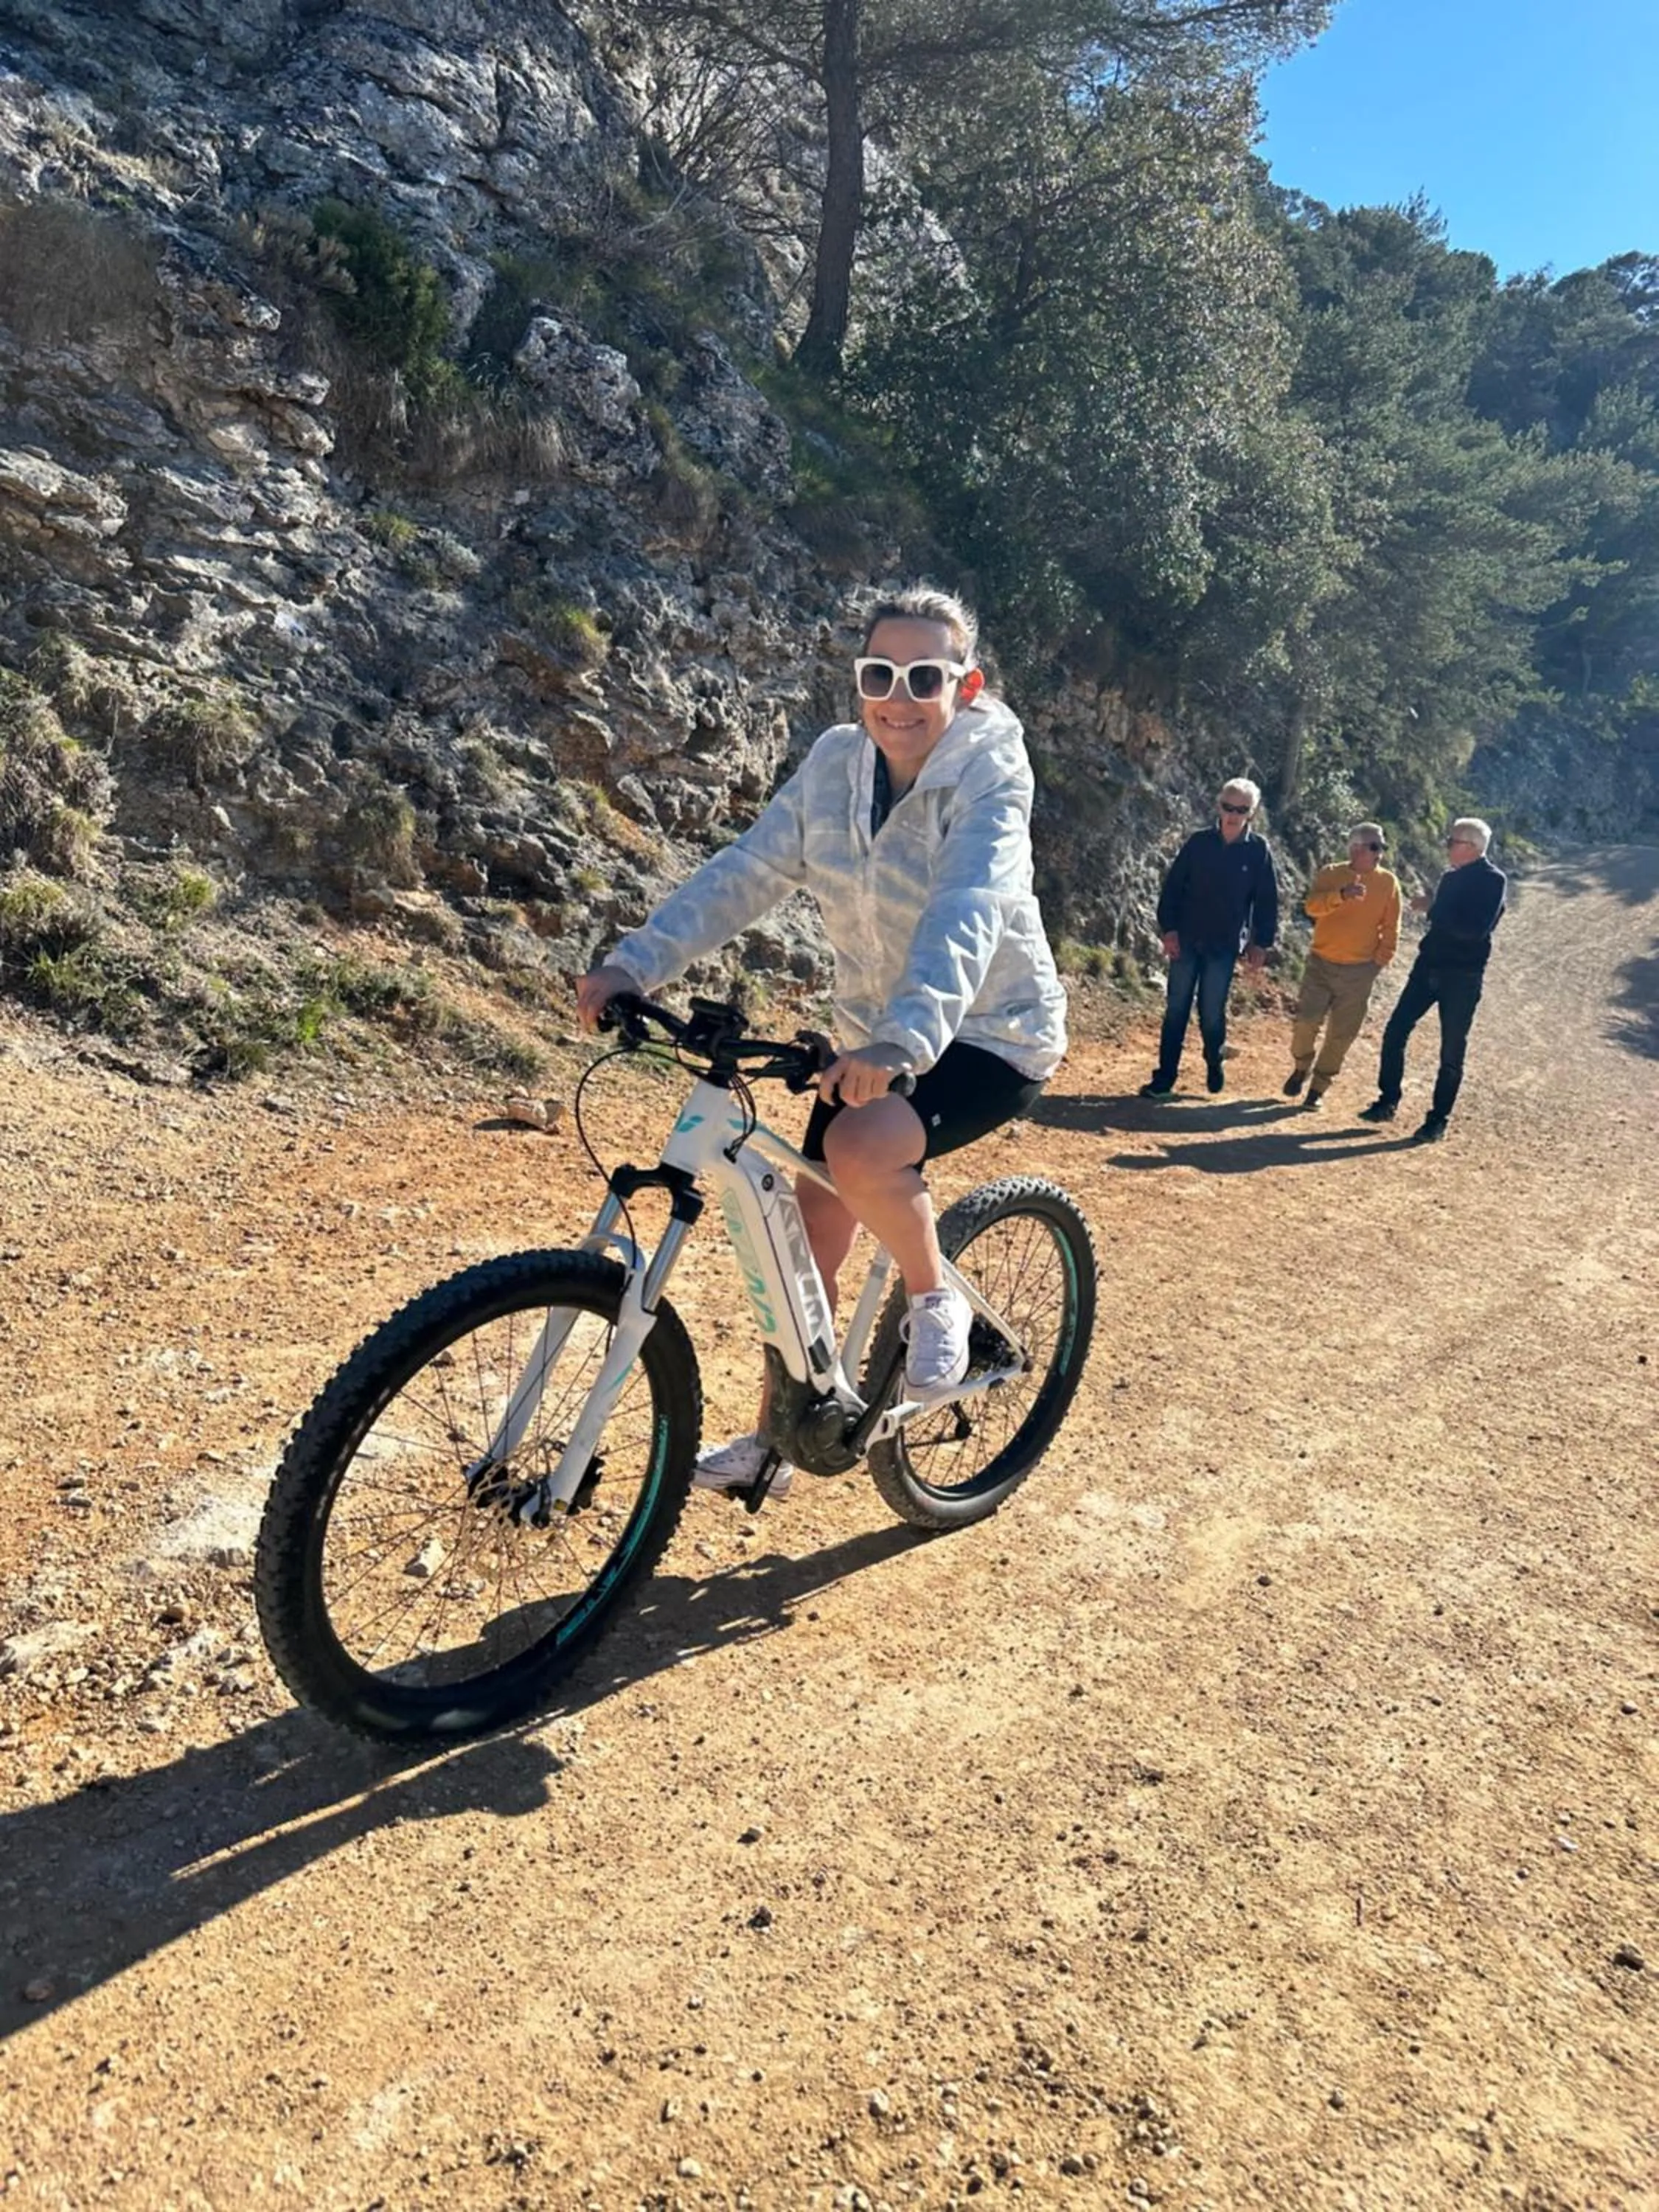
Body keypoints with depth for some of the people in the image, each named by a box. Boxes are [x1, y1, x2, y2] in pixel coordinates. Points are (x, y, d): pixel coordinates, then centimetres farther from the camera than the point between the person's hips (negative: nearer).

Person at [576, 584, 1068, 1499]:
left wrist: (903, 1037, -53)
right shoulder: (836, 763, -4)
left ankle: (936, 1301, -3)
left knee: (861, 1148, -33)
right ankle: (774, 1440, 26)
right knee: (810, 1235, 7)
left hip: (991, 1031, -6)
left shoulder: (989, 778, -19)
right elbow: (744, 872, -12)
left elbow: (967, 913, -37)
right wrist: (635, 963, -24)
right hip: (874, 1039, 6)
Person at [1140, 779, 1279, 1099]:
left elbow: (1267, 901, 2)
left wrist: (1261, 943, -1)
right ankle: (1165, 1076, 7)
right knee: (1176, 1009, 2)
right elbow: (1173, 886, 2)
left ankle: (1214, 1065, 27)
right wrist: (1169, 929, -5)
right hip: (1186, 940, 1)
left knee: (1212, 1012, 3)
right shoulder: (1199, 842, 0)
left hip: (1224, 946, -1)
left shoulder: (1259, 850, -2)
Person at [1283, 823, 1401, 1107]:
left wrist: (1382, 959, -2)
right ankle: (1301, 1068, 24)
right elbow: (1311, 906, -19)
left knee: (1341, 1034, 3)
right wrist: (1341, 895, -34)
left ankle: (1319, 1086, 16)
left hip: (1359, 971, 0)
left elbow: (1391, 927, 4)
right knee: (1305, 1020, -4)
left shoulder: (1388, 882, 0)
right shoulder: (1331, 874, -3)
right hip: (1321, 963, 0)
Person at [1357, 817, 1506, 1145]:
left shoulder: (1492, 881, -12)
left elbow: (1476, 929, -25)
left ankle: (1438, 1120, 10)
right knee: (1395, 1032, 3)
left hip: (1463, 977, -7)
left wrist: (1431, 908, -22)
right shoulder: (1452, 876, 10)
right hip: (1429, 966, 7)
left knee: (1452, 1053, 2)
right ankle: (1388, 1102, 15)